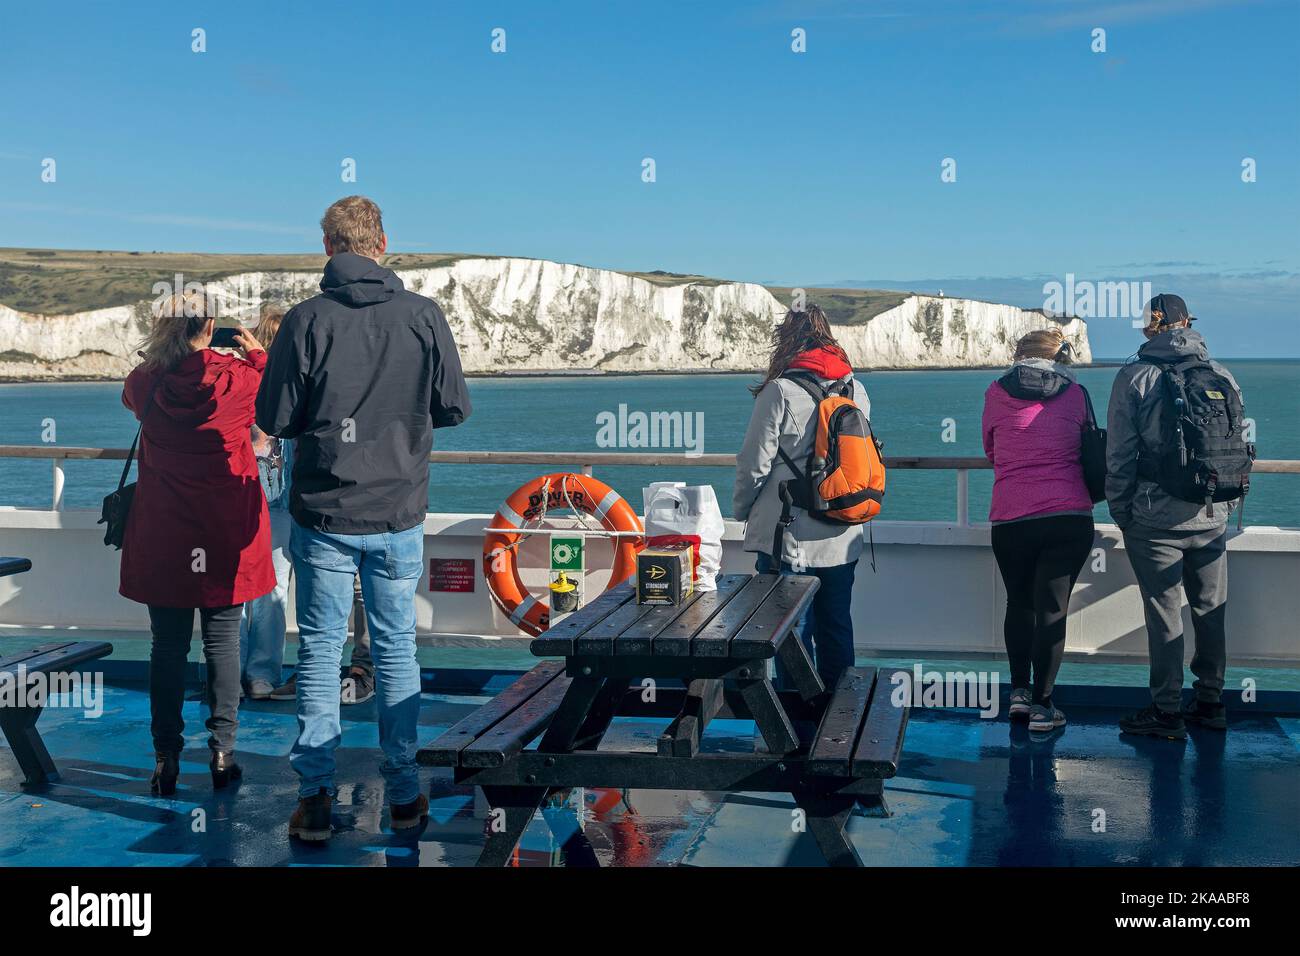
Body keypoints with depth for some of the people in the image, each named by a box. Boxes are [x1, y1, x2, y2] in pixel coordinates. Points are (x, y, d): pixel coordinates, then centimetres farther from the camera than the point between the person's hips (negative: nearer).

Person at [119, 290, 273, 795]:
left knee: (168, 647, 7)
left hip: (162, 538, 1)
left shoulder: (147, 382, -4)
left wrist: (166, 353, 29)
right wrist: (255, 350, 27)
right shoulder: (237, 377, -9)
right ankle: (222, 753, 10)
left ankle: (166, 759, 10)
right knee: (222, 643, 7)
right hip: (225, 537, -1)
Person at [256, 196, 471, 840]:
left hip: (323, 515, -1)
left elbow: (274, 419, -8)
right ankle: (403, 793, 18)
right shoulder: (423, 316, -6)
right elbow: (455, 408, 0)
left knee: (319, 650, 8)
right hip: (398, 513, 2)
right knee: (396, 648, 12)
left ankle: (315, 798, 10)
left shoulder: (306, 320, -11)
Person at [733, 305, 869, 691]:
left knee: (792, 634, 3)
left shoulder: (780, 391, -11)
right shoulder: (856, 390, 6)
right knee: (836, 630, 15)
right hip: (843, 539, 6)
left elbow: (754, 463, -10)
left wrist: (741, 510, 6)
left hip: (789, 539, -5)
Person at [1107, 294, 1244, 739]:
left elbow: (1119, 455, -6)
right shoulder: (1222, 375, 5)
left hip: (1156, 516, -4)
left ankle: (1167, 712, 6)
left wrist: (1120, 510, 4)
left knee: (1164, 611, 1)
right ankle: (1210, 702, 23)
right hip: (1211, 516, 4)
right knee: (1210, 608, 13)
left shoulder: (1134, 377, -6)